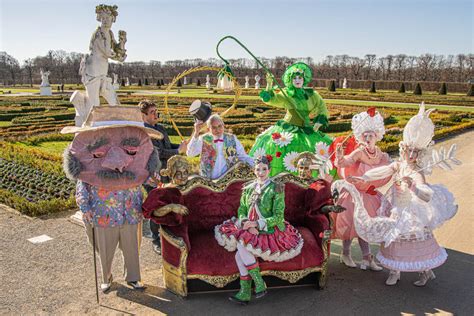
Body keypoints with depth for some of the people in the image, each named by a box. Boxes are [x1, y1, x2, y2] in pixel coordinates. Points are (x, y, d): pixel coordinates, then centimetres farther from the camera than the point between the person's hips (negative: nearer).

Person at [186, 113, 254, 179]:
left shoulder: (232, 139, 8)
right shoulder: (204, 140, 3)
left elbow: (244, 157, 10)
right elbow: (190, 153, -11)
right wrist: (196, 133, -19)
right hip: (208, 181, -3)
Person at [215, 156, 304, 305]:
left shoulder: (276, 189, -7)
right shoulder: (249, 188, 9)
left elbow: (278, 217, -11)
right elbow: (241, 210, 8)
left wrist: (256, 224, -20)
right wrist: (247, 224, -13)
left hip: (270, 231, -5)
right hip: (250, 229, 5)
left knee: (241, 246, -26)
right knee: (240, 254, -21)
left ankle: (259, 284, -15)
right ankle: (245, 293, -12)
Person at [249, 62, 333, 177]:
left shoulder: (311, 94, 4)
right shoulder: (286, 94, -3)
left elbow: (322, 109, 11)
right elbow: (269, 99, -17)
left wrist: (318, 124, -2)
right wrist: (269, 84, -32)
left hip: (306, 130, 3)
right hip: (288, 128, -3)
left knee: (325, 147, -3)